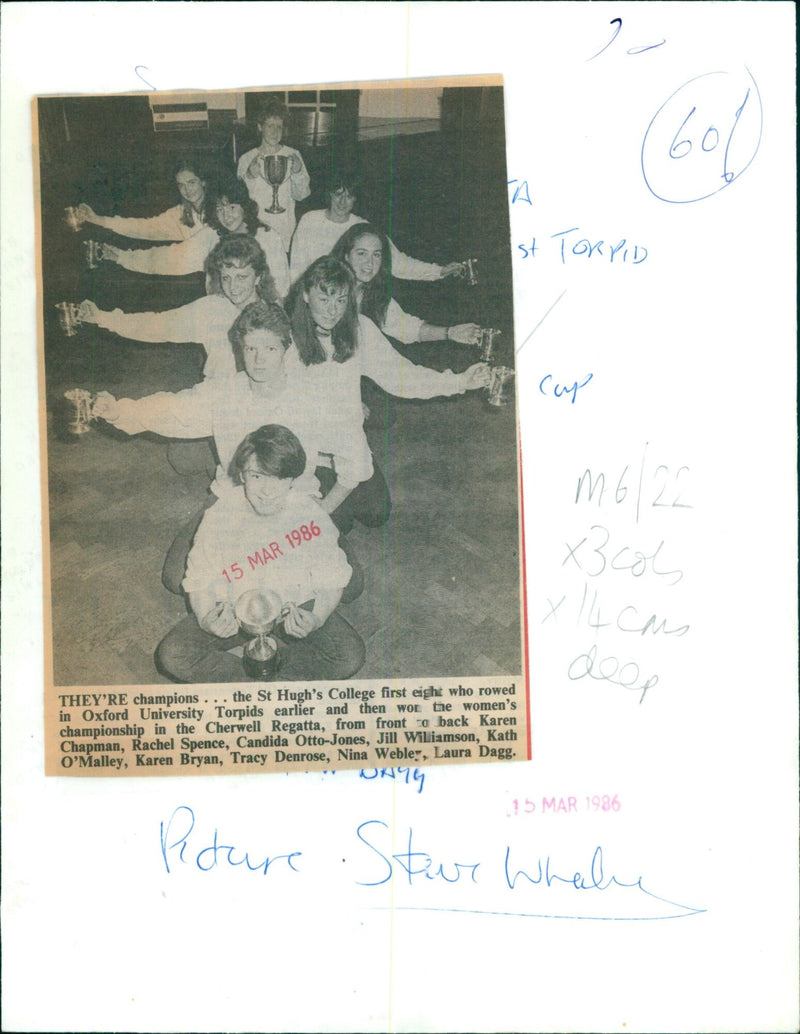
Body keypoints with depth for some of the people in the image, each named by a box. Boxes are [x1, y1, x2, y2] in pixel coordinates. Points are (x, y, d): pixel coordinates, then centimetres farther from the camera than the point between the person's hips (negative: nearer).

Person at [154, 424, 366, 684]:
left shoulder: (310, 515, -16)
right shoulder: (219, 517, -15)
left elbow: (331, 581, -9)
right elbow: (200, 581, -8)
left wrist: (315, 619, -30)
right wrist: (207, 620, -31)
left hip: (296, 610, 0)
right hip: (235, 614, 1)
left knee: (350, 655, -26)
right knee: (172, 654, -22)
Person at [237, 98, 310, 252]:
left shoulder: (292, 156, 6)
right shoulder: (247, 159, 4)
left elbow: (301, 195, 2)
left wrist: (297, 171, -14)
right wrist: (250, 175, -16)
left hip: (287, 230, 0)